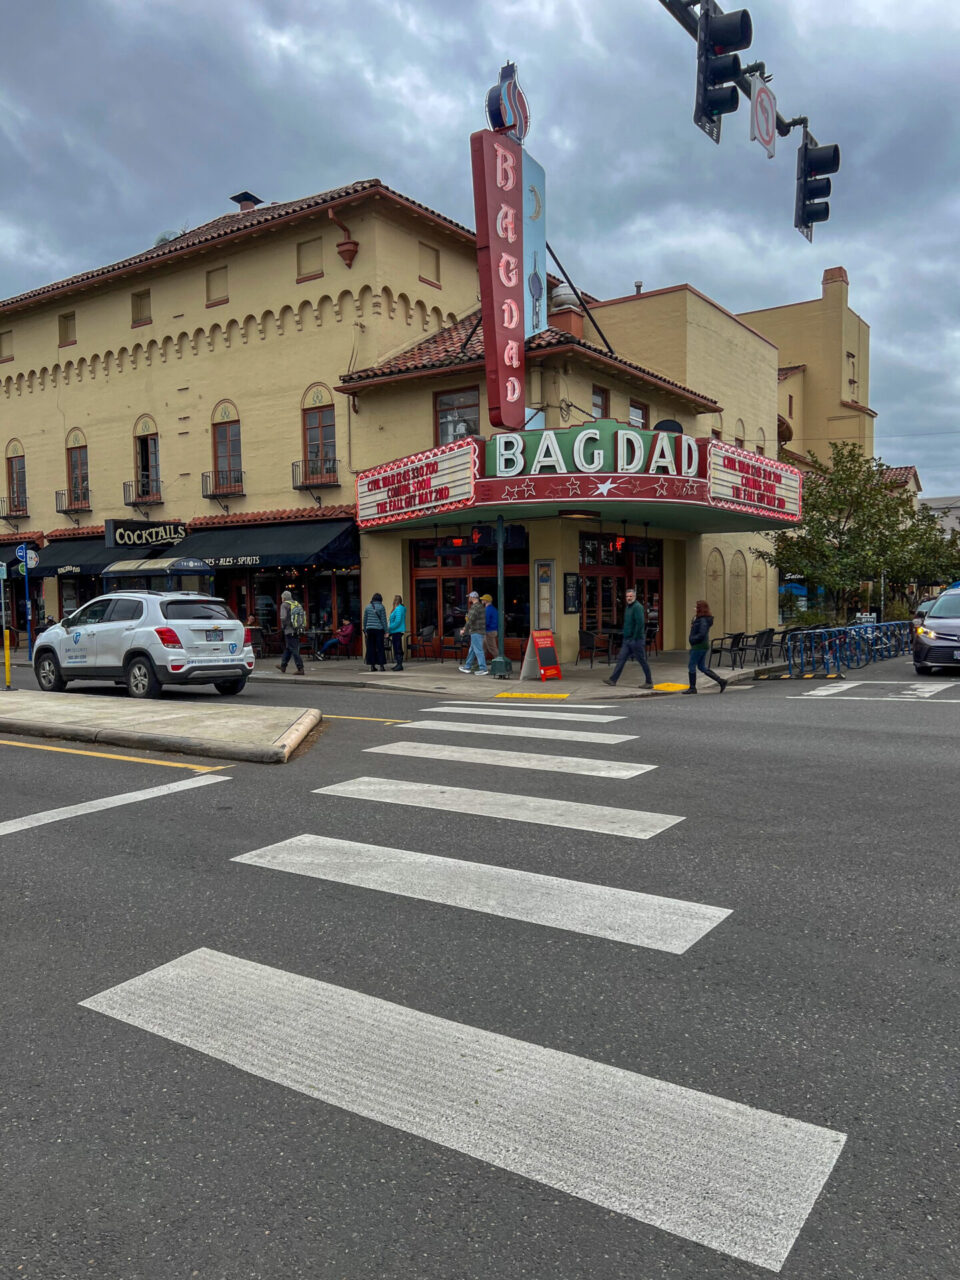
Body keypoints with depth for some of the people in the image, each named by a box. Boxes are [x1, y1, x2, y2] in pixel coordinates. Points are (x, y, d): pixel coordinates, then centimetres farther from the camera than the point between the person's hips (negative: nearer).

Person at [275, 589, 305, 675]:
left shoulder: (284, 605, -7)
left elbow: (283, 617, -17)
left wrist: (282, 627, -2)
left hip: (289, 630, -7)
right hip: (297, 630, 7)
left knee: (294, 650, -6)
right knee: (288, 648, 19)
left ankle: (300, 669, -10)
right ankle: (283, 666, 31)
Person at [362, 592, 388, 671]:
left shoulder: (368, 607, 8)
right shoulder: (381, 607, -4)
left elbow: (365, 620, 10)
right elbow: (384, 619, -5)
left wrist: (365, 630, 18)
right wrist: (385, 631, -1)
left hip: (370, 629, 3)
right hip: (379, 629, -3)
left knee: (371, 647, 6)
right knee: (380, 647, 0)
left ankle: (372, 665, 6)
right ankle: (380, 665, -3)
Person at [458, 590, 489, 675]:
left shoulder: (475, 607, -16)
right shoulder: (480, 606, 16)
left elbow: (471, 620, -20)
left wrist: (464, 630, -11)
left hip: (476, 632, -10)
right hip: (480, 631, 10)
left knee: (478, 650, -8)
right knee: (472, 650, 17)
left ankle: (484, 669, -9)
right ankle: (467, 668, 25)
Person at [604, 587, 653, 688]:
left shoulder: (637, 607, -15)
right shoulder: (628, 607, 15)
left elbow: (640, 623, -22)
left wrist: (635, 638, -21)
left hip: (636, 640, -9)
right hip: (627, 639, 9)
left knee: (642, 661, -1)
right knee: (621, 658, 6)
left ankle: (649, 682, 8)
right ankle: (613, 680, 6)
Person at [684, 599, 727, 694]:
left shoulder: (703, 620, -19)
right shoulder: (698, 618, 12)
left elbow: (702, 634, -26)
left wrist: (693, 640, -16)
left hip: (699, 646, -10)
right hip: (703, 646, 10)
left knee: (691, 665, -1)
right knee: (702, 667, 14)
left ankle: (692, 688, 8)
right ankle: (721, 681, 12)